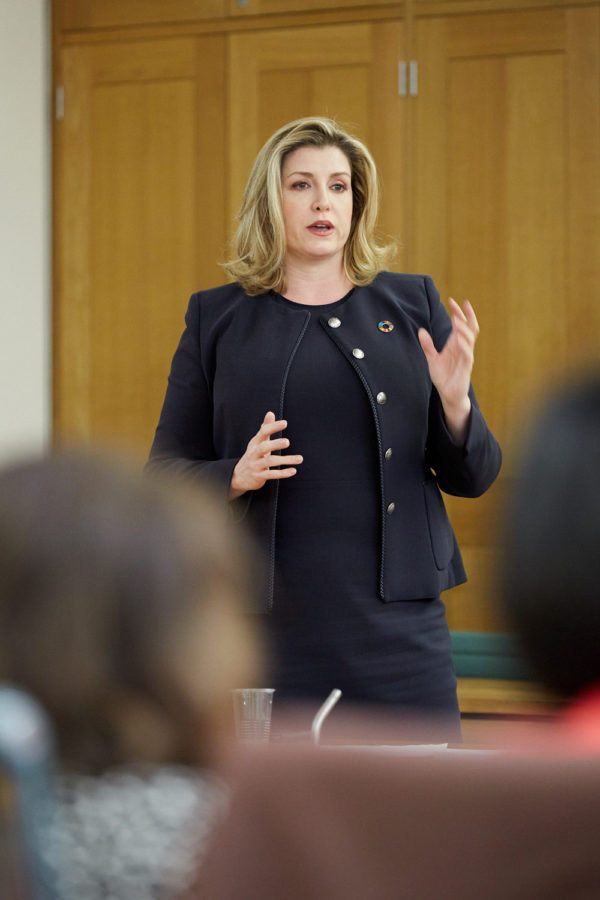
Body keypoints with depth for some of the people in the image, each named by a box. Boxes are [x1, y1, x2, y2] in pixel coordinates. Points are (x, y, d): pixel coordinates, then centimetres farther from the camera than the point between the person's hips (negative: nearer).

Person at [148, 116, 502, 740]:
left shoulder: (412, 306, 10)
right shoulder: (217, 318, 8)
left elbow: (471, 478, 10)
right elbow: (165, 471, 8)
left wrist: (455, 403, -10)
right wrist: (235, 477, -12)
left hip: (398, 627, 1)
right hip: (263, 631, -1)